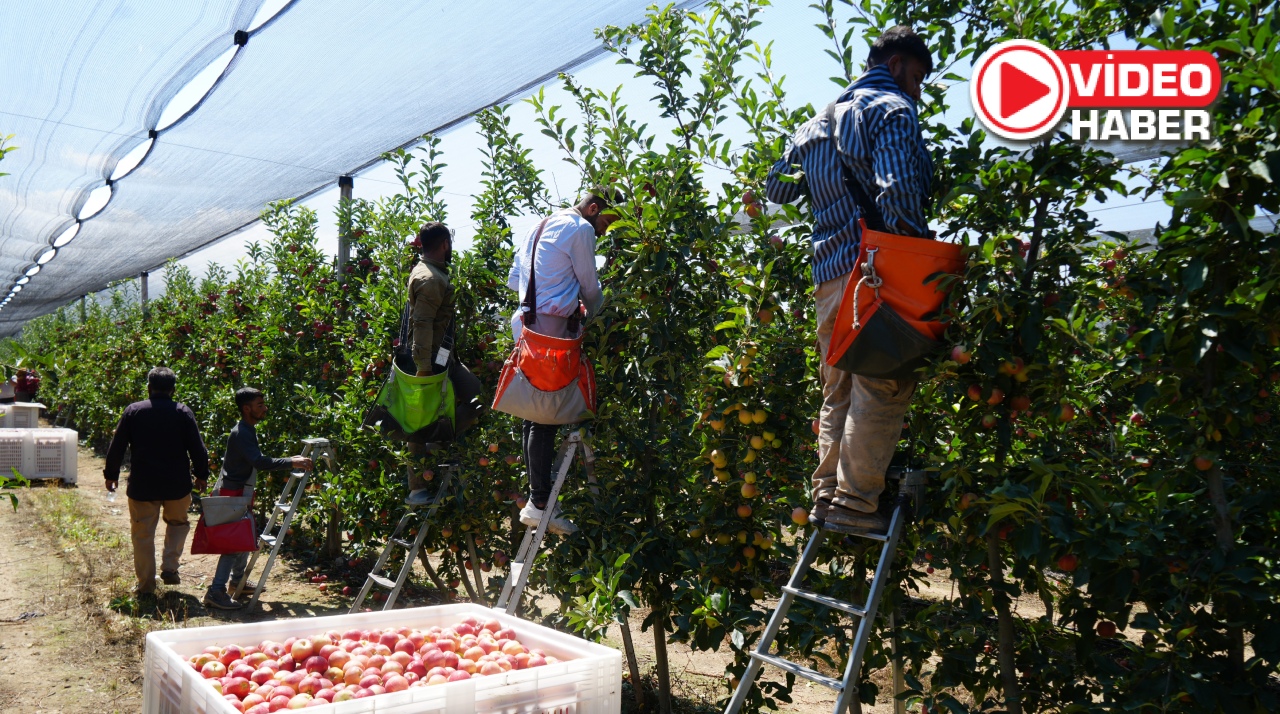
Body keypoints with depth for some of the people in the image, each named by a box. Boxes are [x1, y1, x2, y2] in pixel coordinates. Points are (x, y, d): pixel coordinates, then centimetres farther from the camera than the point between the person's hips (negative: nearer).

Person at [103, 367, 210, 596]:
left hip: (142, 485, 0)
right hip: (177, 485, 0)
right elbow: (197, 448, -3)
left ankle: (146, 584, 16)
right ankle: (170, 568, 11)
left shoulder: (133, 411, -2)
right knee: (177, 522, 23)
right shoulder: (183, 413, -4)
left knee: (143, 534, 10)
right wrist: (201, 475, 11)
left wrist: (111, 474, 14)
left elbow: (116, 447, 1)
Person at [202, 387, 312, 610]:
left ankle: (238, 581, 31)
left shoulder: (248, 430, 11)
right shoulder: (241, 433, -21)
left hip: (239, 492, 11)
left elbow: (257, 461, 20)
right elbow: (259, 462, -32)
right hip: (230, 493, -11)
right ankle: (216, 591, -11)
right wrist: (291, 462, -32)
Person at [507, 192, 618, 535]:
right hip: (552, 330, -9)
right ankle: (540, 503, -6)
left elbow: (514, 281, 22)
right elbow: (590, 288, -1)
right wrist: (594, 314, 20)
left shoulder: (538, 227, 21)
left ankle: (536, 495, 16)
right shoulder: (580, 229, -6)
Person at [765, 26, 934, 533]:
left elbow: (777, 188, 27)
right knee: (882, 390, -4)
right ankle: (856, 502, -3)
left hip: (827, 277, 8)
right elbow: (898, 192, -15)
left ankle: (826, 495, 17)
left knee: (838, 392, 14)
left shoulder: (819, 123, 24)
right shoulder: (892, 109, -1)